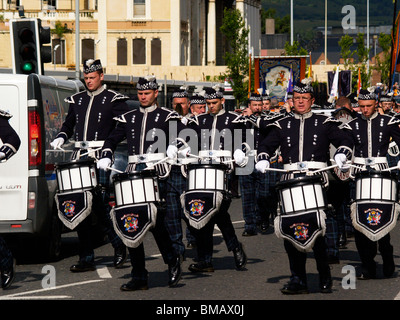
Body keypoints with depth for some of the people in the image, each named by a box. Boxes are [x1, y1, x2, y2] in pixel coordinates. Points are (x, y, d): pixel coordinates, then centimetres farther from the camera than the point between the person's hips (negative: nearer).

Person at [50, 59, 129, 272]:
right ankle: (86, 259, 7)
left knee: (100, 206, -11)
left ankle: (119, 246, 13)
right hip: (80, 159, 5)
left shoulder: (113, 100, 2)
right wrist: (61, 137, 8)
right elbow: (69, 123, 28)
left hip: (102, 159, -5)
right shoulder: (77, 100, 18)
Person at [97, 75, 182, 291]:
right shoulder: (128, 118, 20)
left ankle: (173, 263, 11)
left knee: (156, 221, -14)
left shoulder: (167, 117, 7)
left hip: (157, 174, -5)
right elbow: (112, 139, 20)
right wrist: (106, 157, 1)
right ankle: (139, 277, 5)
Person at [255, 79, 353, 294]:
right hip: (290, 181, 3)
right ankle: (298, 279, 5)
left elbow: (345, 141, 7)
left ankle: (325, 278, 4)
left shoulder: (324, 123, 12)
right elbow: (266, 145, 14)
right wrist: (262, 159, -7)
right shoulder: (282, 125, 18)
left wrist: (341, 155, -14)